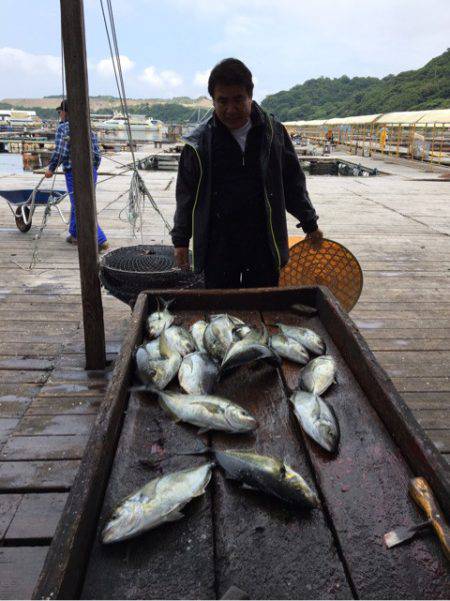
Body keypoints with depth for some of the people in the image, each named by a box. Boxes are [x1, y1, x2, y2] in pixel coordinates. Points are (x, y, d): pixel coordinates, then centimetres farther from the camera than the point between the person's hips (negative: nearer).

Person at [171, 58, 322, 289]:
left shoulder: (273, 133, 2)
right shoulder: (199, 143, -2)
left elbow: (293, 183, 12)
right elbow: (186, 195, 7)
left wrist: (309, 224, 17)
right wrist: (181, 241, 7)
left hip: (264, 243, 1)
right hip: (217, 246, -1)